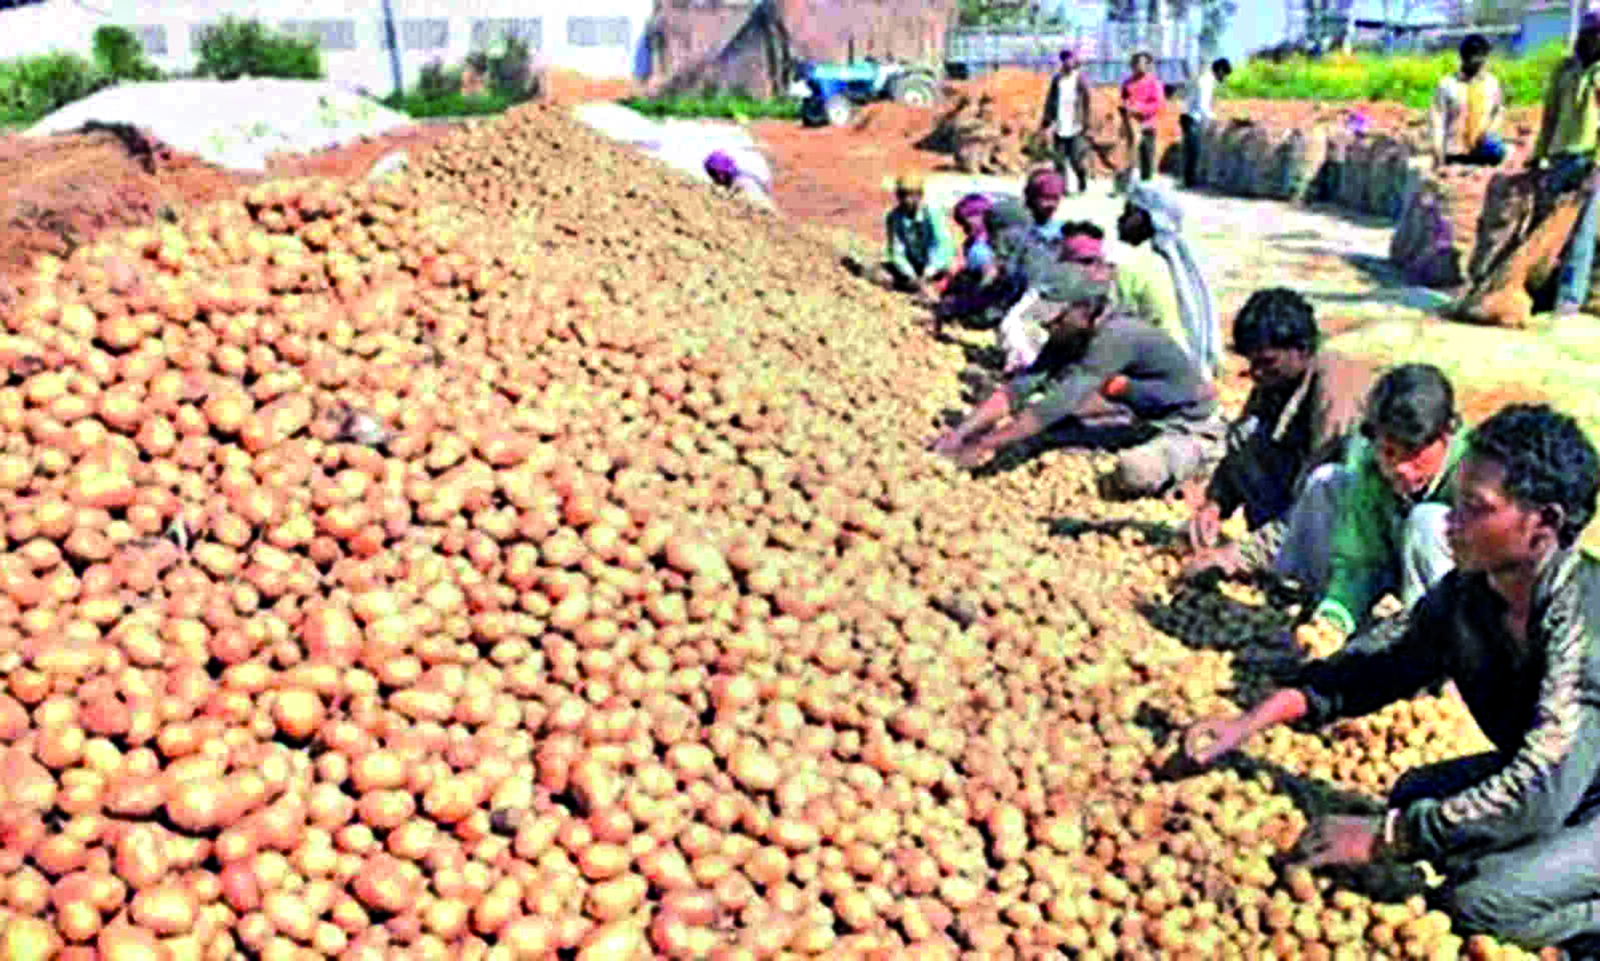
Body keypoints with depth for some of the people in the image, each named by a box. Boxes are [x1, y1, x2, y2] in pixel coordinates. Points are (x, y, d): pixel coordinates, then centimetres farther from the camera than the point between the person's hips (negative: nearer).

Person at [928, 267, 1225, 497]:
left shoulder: (1114, 337, -32)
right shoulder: (1066, 339, -7)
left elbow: (1059, 401, -36)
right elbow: (1019, 388, -11)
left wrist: (988, 445, -36)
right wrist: (960, 432, -22)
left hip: (1194, 430, -8)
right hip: (1145, 424, 8)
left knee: (1134, 474, -35)